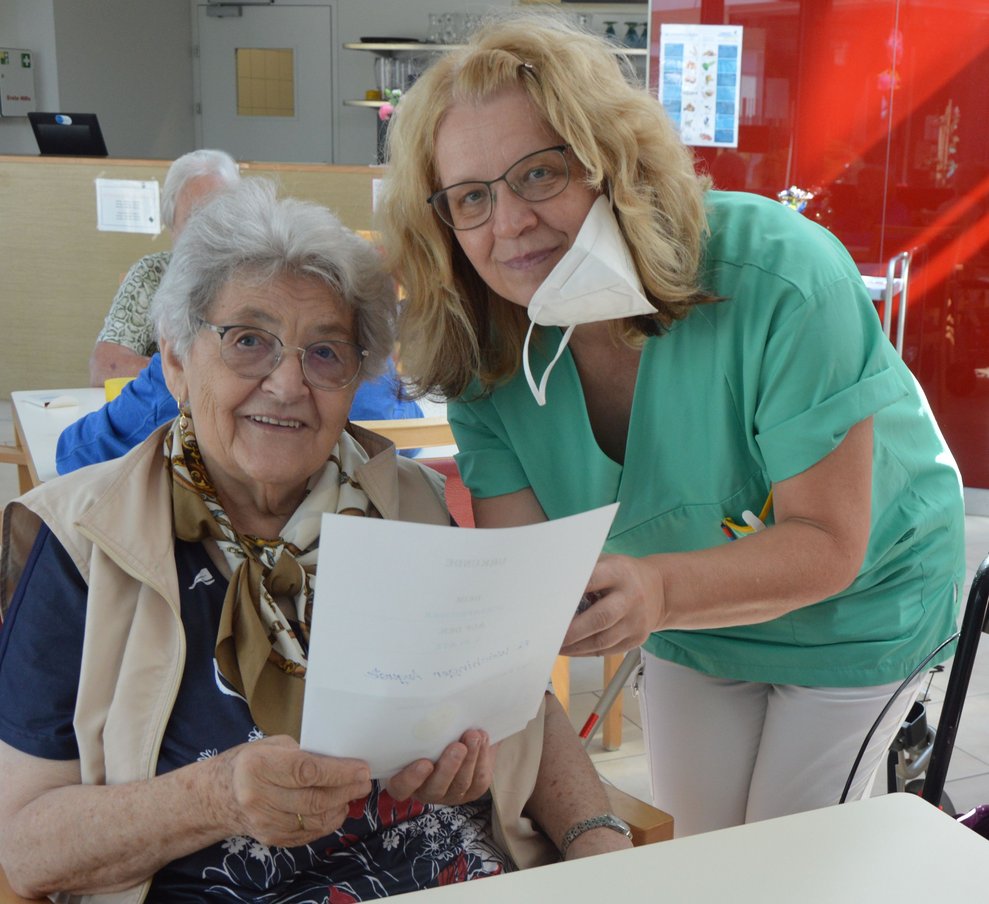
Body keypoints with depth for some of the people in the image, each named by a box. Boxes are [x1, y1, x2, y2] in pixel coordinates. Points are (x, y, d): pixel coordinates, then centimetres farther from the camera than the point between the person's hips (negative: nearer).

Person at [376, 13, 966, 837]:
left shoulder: (781, 281, -36)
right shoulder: (483, 361, -21)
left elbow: (827, 545, -32)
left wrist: (659, 590, -50)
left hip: (854, 608, -3)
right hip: (689, 627, 4)